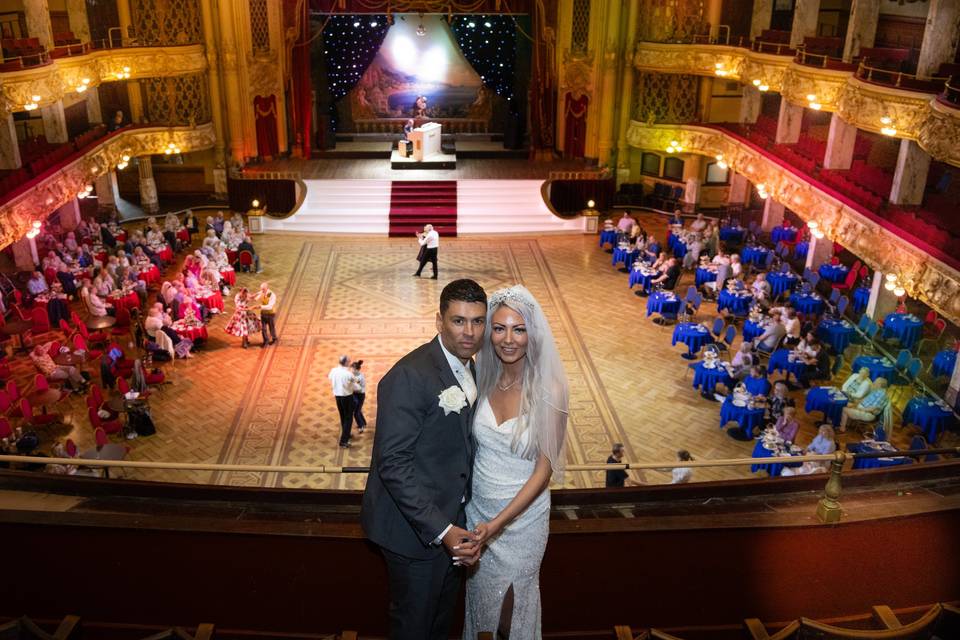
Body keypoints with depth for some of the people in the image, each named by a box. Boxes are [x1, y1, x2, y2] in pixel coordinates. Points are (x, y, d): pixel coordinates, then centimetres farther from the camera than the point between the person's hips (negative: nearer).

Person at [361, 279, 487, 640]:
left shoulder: (470, 370, 2)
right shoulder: (409, 376, -26)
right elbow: (392, 462, -27)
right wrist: (441, 529, -30)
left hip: (450, 521, 8)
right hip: (416, 529, -8)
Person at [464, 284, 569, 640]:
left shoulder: (548, 391, -22)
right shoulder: (484, 378, -9)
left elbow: (544, 470, -18)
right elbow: (474, 444, 2)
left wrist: (497, 524, -24)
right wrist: (481, 519, -2)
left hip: (521, 515, -4)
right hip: (478, 507, 4)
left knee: (511, 601, 18)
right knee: (479, 590, 25)